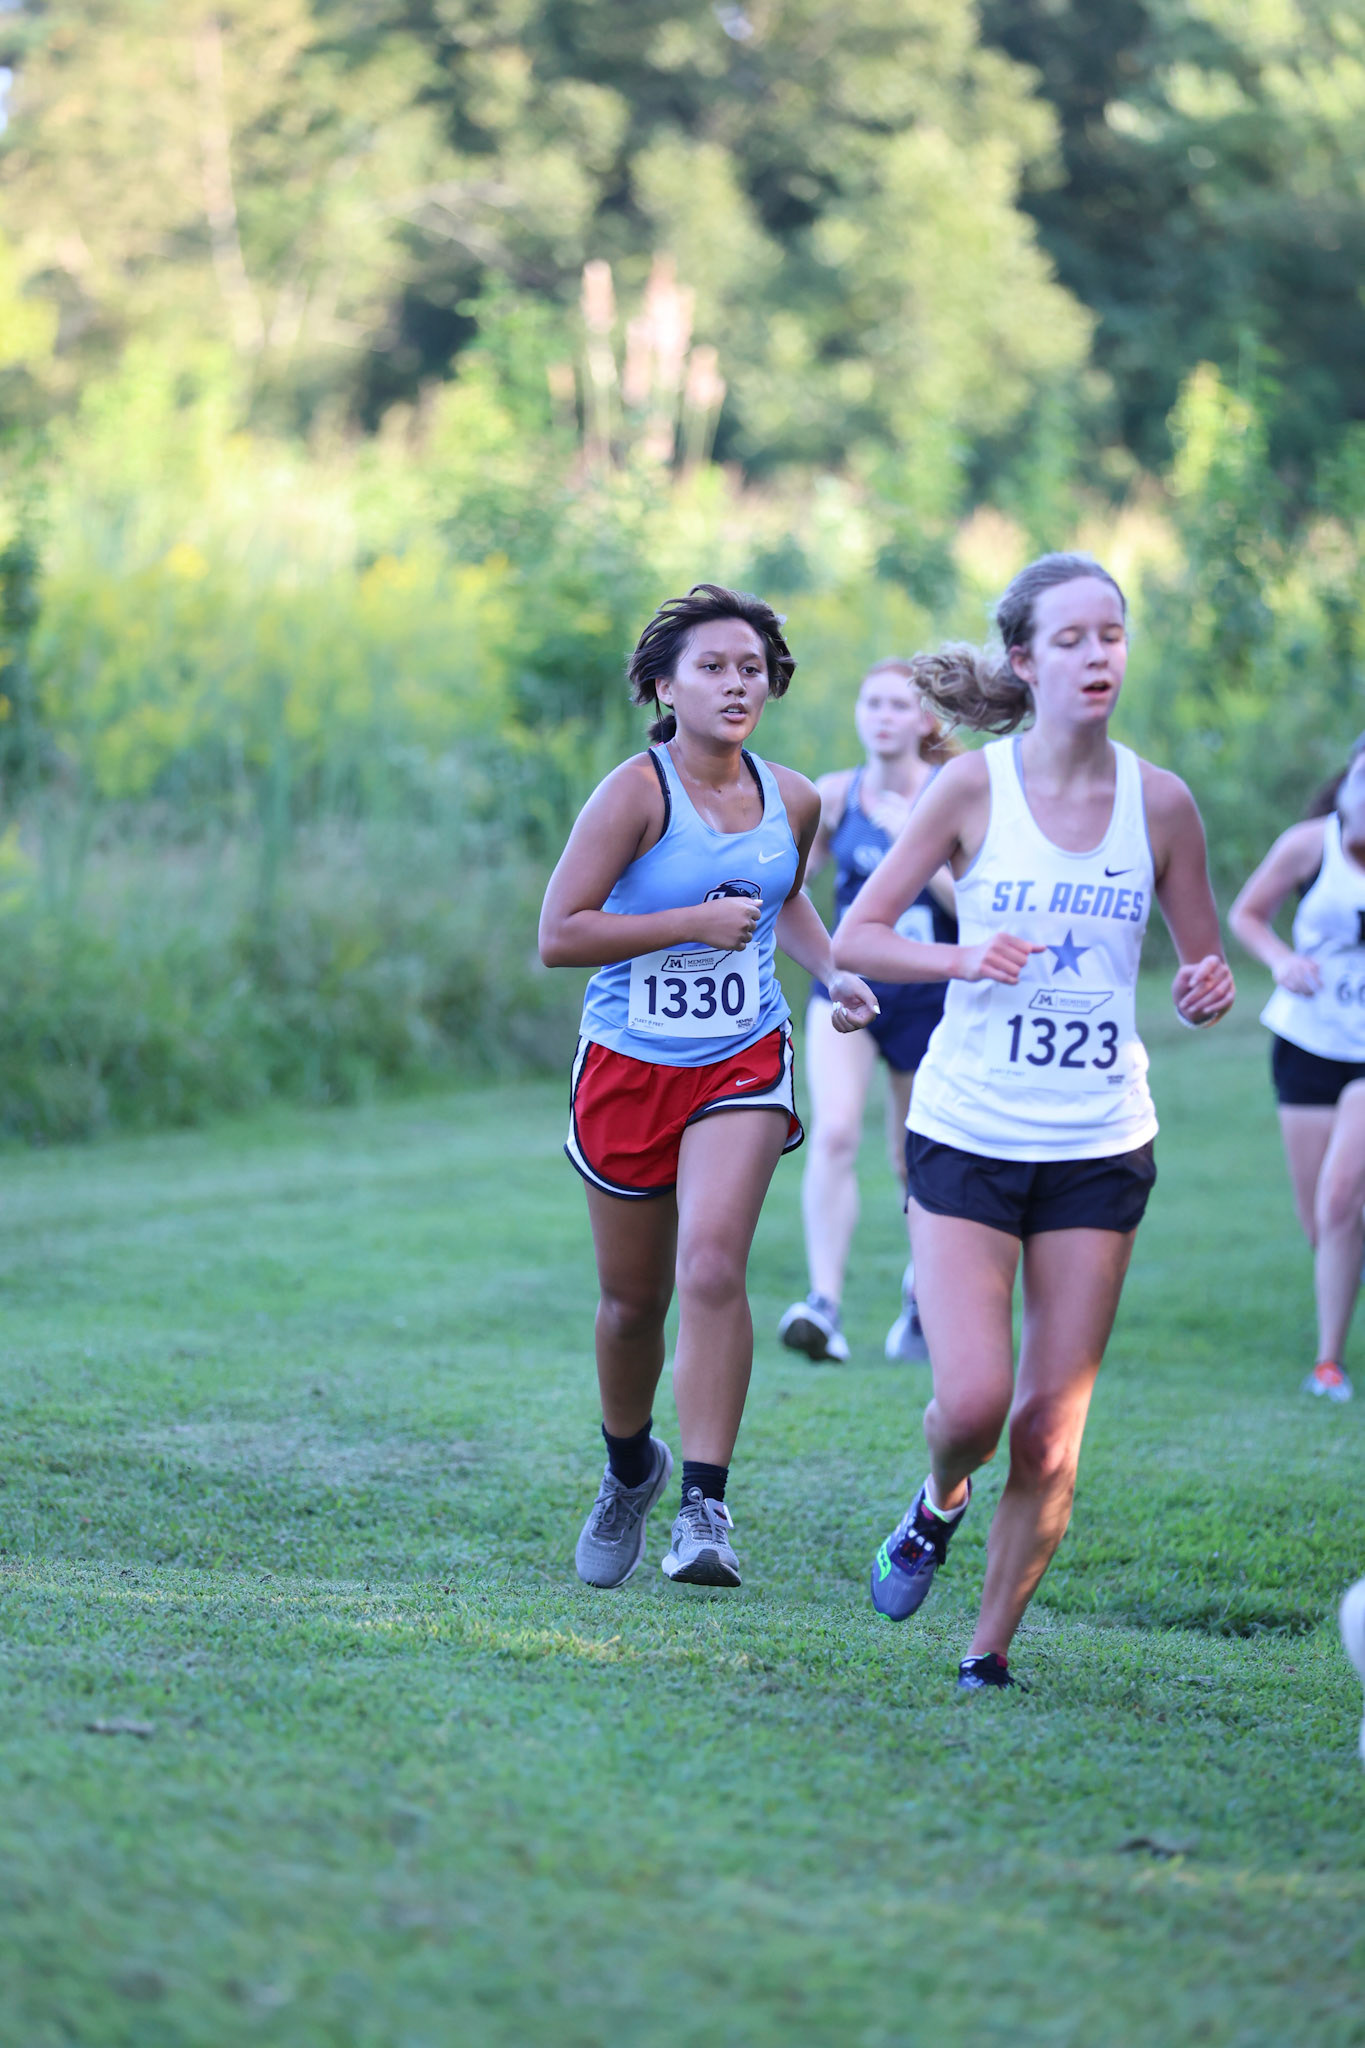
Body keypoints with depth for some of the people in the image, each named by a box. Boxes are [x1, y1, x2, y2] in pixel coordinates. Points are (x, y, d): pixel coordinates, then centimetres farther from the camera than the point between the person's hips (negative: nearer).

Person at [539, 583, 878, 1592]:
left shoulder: (793, 801, 3)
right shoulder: (637, 791, -13)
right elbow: (559, 934, -18)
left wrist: (835, 971, 8)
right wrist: (698, 921, -20)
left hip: (743, 1065, 2)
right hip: (629, 1064, -2)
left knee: (713, 1269, -20)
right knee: (633, 1300, 10)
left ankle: (706, 1508, -18)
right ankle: (629, 1467, 39)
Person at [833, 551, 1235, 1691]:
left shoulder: (1159, 802, 1)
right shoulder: (974, 787, -5)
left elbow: (1204, 970, 11)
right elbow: (856, 936, -1)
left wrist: (1207, 993, -12)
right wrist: (963, 958, -19)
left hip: (1100, 1147, 2)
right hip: (966, 1133, -2)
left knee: (1052, 1433, 0)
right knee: (973, 1398, -13)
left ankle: (992, 1652, 16)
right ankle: (940, 1502, 22)